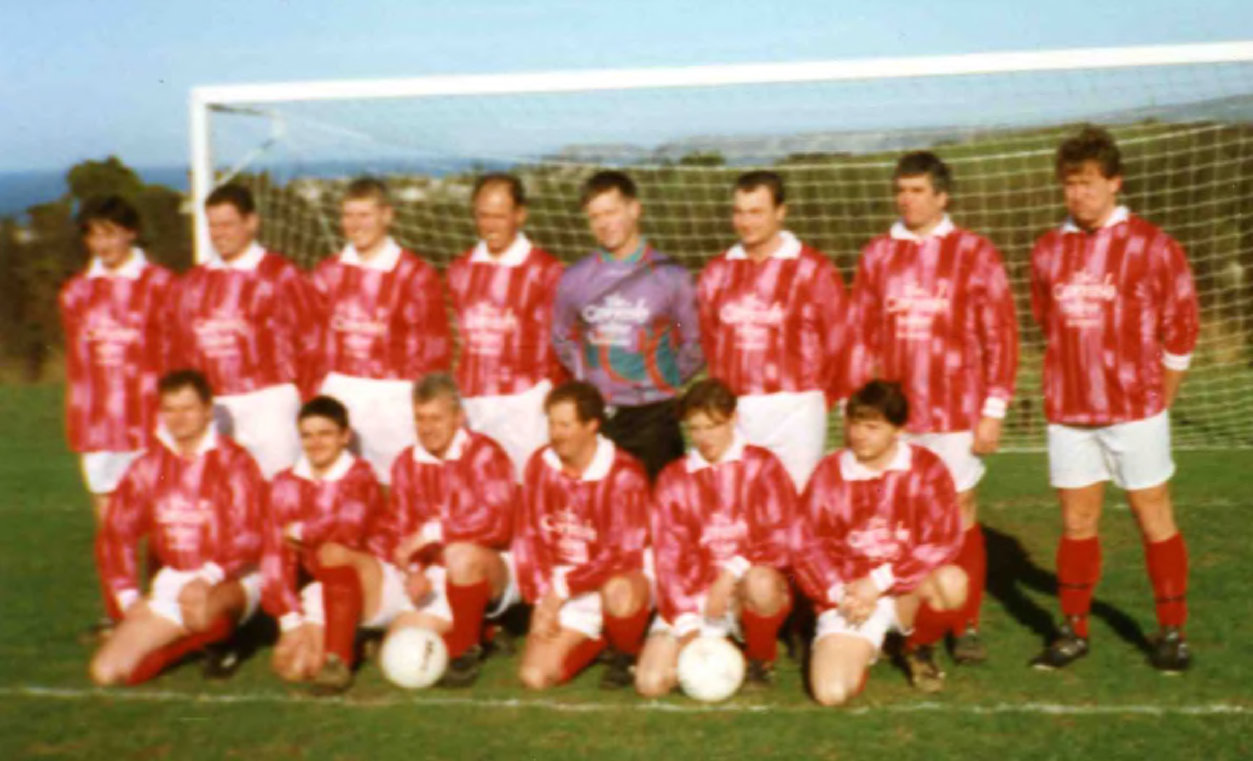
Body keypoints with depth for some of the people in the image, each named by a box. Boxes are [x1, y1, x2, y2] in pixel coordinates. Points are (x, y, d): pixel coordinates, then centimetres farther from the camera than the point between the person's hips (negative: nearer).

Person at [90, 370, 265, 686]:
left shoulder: (234, 462, -5)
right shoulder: (148, 468, 9)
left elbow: (249, 538, -14)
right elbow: (116, 535, 11)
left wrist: (207, 579, -28)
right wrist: (128, 597, 1)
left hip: (232, 580, -5)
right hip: (171, 582, 5)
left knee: (199, 609, -43)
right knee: (105, 671, -10)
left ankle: (220, 640, -6)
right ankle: (196, 638, 11)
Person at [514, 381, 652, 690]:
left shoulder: (624, 474, -16)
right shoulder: (540, 465, -1)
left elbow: (625, 554, -19)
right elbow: (529, 537, 2)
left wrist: (563, 588, -22)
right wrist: (542, 600, -8)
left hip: (619, 576, -4)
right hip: (560, 592, 4)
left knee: (617, 594, -41)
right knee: (534, 676, -12)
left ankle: (627, 655, -6)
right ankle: (596, 641, 19)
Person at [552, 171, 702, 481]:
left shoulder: (669, 276, 0)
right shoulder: (575, 279, 5)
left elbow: (693, 345, 7)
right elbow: (563, 339, 18)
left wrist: (664, 381, 2)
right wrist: (587, 378, 9)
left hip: (654, 416, -2)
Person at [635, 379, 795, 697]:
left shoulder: (761, 466, 0)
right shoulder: (674, 478, 8)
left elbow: (779, 540, -9)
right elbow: (669, 554, 2)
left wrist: (733, 572, -23)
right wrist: (685, 624, -9)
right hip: (694, 594, 2)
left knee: (760, 584, -40)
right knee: (650, 682, -19)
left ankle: (761, 660, -7)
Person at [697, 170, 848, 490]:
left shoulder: (813, 270, -3)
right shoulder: (717, 272, 10)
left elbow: (838, 343, 0)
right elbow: (709, 340, 14)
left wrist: (817, 398, 7)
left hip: (795, 412, -3)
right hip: (732, 414, 4)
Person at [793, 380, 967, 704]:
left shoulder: (925, 468, -5)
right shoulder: (830, 472, -1)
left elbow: (943, 541, -13)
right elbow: (805, 544, -1)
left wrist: (878, 582, -18)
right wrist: (840, 593, -16)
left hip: (909, 591, 0)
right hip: (848, 597, 0)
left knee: (952, 581, -35)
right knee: (831, 692, -22)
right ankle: (859, 650, 17)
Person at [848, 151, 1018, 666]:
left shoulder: (974, 254, -1)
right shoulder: (877, 256, 9)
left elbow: (1001, 336, -2)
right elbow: (860, 338, 11)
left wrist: (994, 411, -7)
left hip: (956, 414, -2)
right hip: (892, 416, 3)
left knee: (960, 516, 3)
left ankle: (968, 628, 13)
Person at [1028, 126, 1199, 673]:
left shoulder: (1150, 246, -6)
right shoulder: (1048, 251, 5)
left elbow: (1180, 330, -1)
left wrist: (1157, 399, 3)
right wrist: (1077, 383, 13)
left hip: (1135, 411, -3)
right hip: (1068, 412, 3)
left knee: (1154, 520, 3)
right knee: (1076, 523, 8)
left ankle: (1172, 632, 13)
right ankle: (1074, 630, 18)